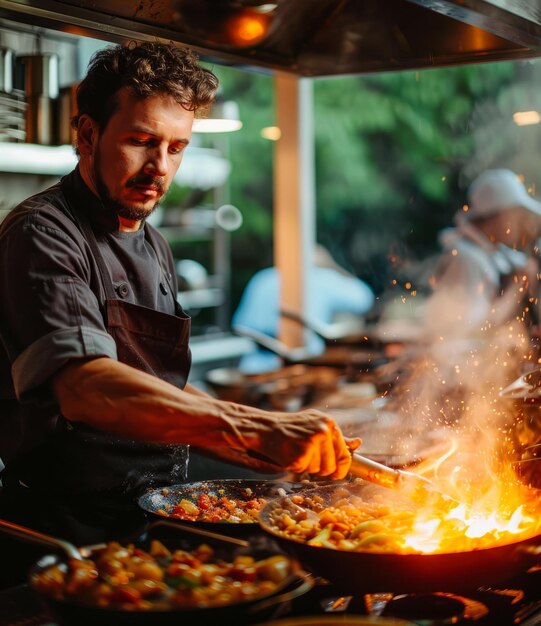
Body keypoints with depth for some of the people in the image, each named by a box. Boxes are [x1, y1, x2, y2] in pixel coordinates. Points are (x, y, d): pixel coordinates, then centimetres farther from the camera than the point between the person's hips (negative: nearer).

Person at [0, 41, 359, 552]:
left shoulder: (154, 249, 16)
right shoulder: (41, 233, -11)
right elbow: (83, 387, -29)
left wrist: (280, 451, 12)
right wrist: (255, 429, -37)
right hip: (72, 526, -7)